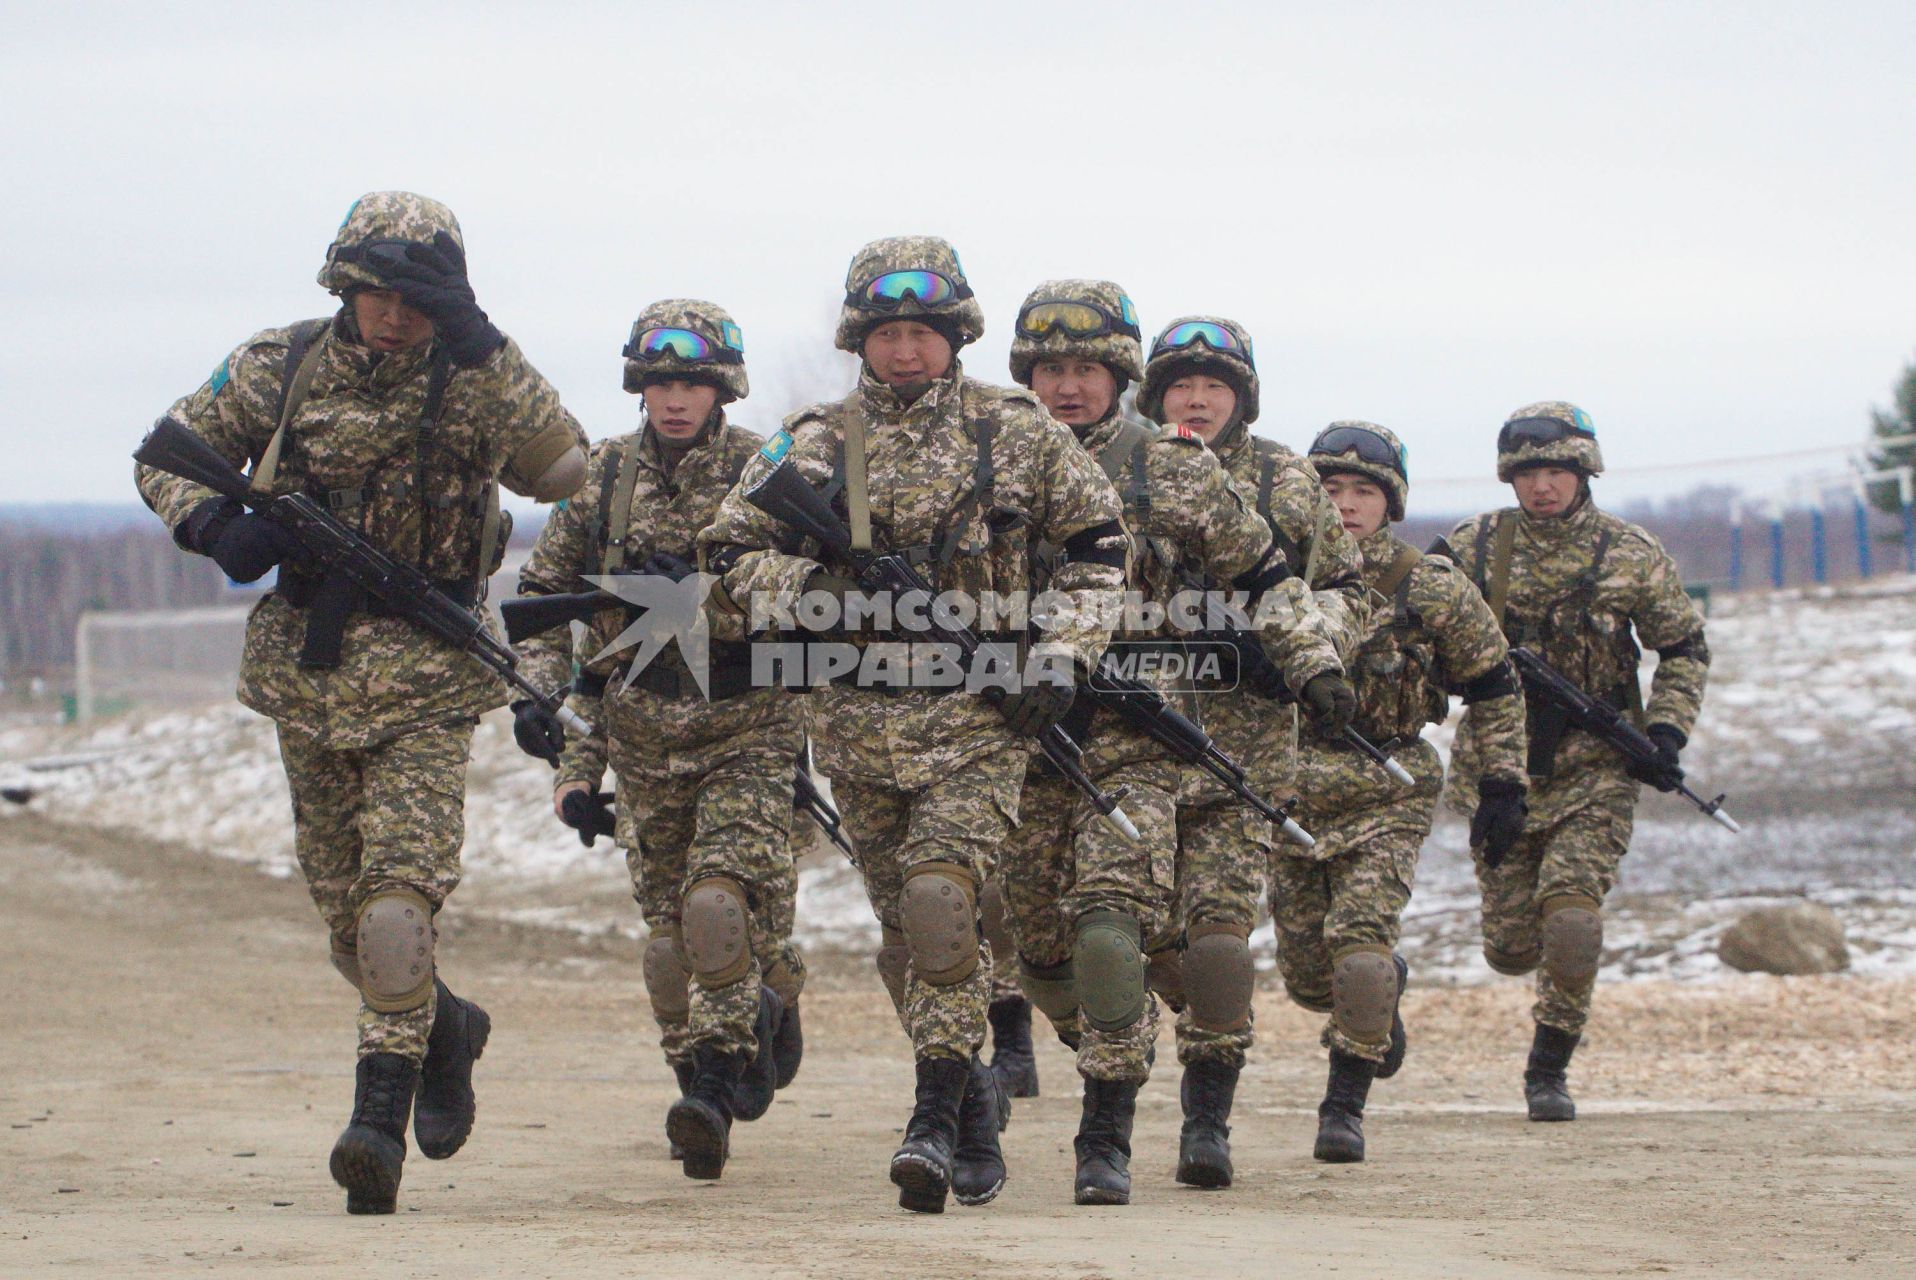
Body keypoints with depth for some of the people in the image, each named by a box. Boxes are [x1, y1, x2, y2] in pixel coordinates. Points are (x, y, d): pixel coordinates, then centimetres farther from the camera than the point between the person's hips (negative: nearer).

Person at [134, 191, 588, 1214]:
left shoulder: (481, 378, -4)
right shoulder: (280, 369, 1)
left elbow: (569, 473, -4)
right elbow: (169, 454, 8)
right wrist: (212, 524, -9)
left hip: (424, 676, -4)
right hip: (306, 666, 4)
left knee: (401, 885, -17)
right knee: (339, 892, 12)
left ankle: (380, 1112, -19)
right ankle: (443, 1028, 38)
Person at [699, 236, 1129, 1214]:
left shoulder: (1018, 433, 4)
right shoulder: (817, 442, 5)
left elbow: (1098, 543, 12)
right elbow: (728, 551, 6)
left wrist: (1063, 655, 0)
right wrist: (816, 591, -12)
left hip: (977, 718, -3)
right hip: (860, 721, 3)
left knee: (939, 898, -20)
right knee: (906, 931, 8)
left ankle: (937, 1118, -17)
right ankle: (972, 1096, 26)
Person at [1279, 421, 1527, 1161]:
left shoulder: (1432, 589, -3)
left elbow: (1495, 689, 5)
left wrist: (1503, 787, 1)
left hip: (1387, 799, -3)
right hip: (1292, 791, 3)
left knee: (1360, 947, -20)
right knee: (1306, 973, 7)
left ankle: (1345, 1104, -8)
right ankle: (1384, 991, 42)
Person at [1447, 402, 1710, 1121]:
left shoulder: (1633, 557, -2)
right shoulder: (1473, 547, 1)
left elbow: (1684, 650, 9)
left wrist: (1667, 731, -4)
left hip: (1594, 772, -2)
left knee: (1569, 921, -19)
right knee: (1510, 946, 3)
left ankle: (1549, 1070, -2)